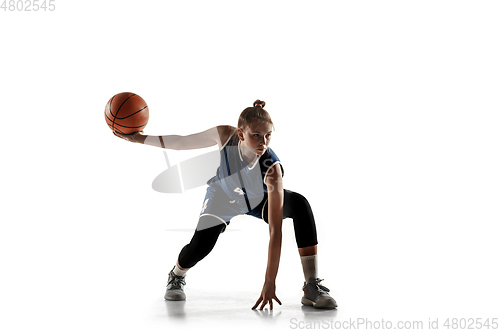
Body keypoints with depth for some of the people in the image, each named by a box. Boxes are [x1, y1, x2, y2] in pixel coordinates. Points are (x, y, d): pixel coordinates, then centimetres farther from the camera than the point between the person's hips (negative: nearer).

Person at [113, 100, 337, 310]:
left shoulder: (272, 170, -41)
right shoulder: (225, 135, -35)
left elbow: (275, 231, -42)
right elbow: (181, 142, -16)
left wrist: (270, 282, -43)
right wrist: (137, 137, -12)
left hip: (261, 201, -1)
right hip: (223, 198, 1)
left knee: (299, 203, -30)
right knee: (199, 247, -21)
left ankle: (312, 287, -22)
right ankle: (176, 277, 19)